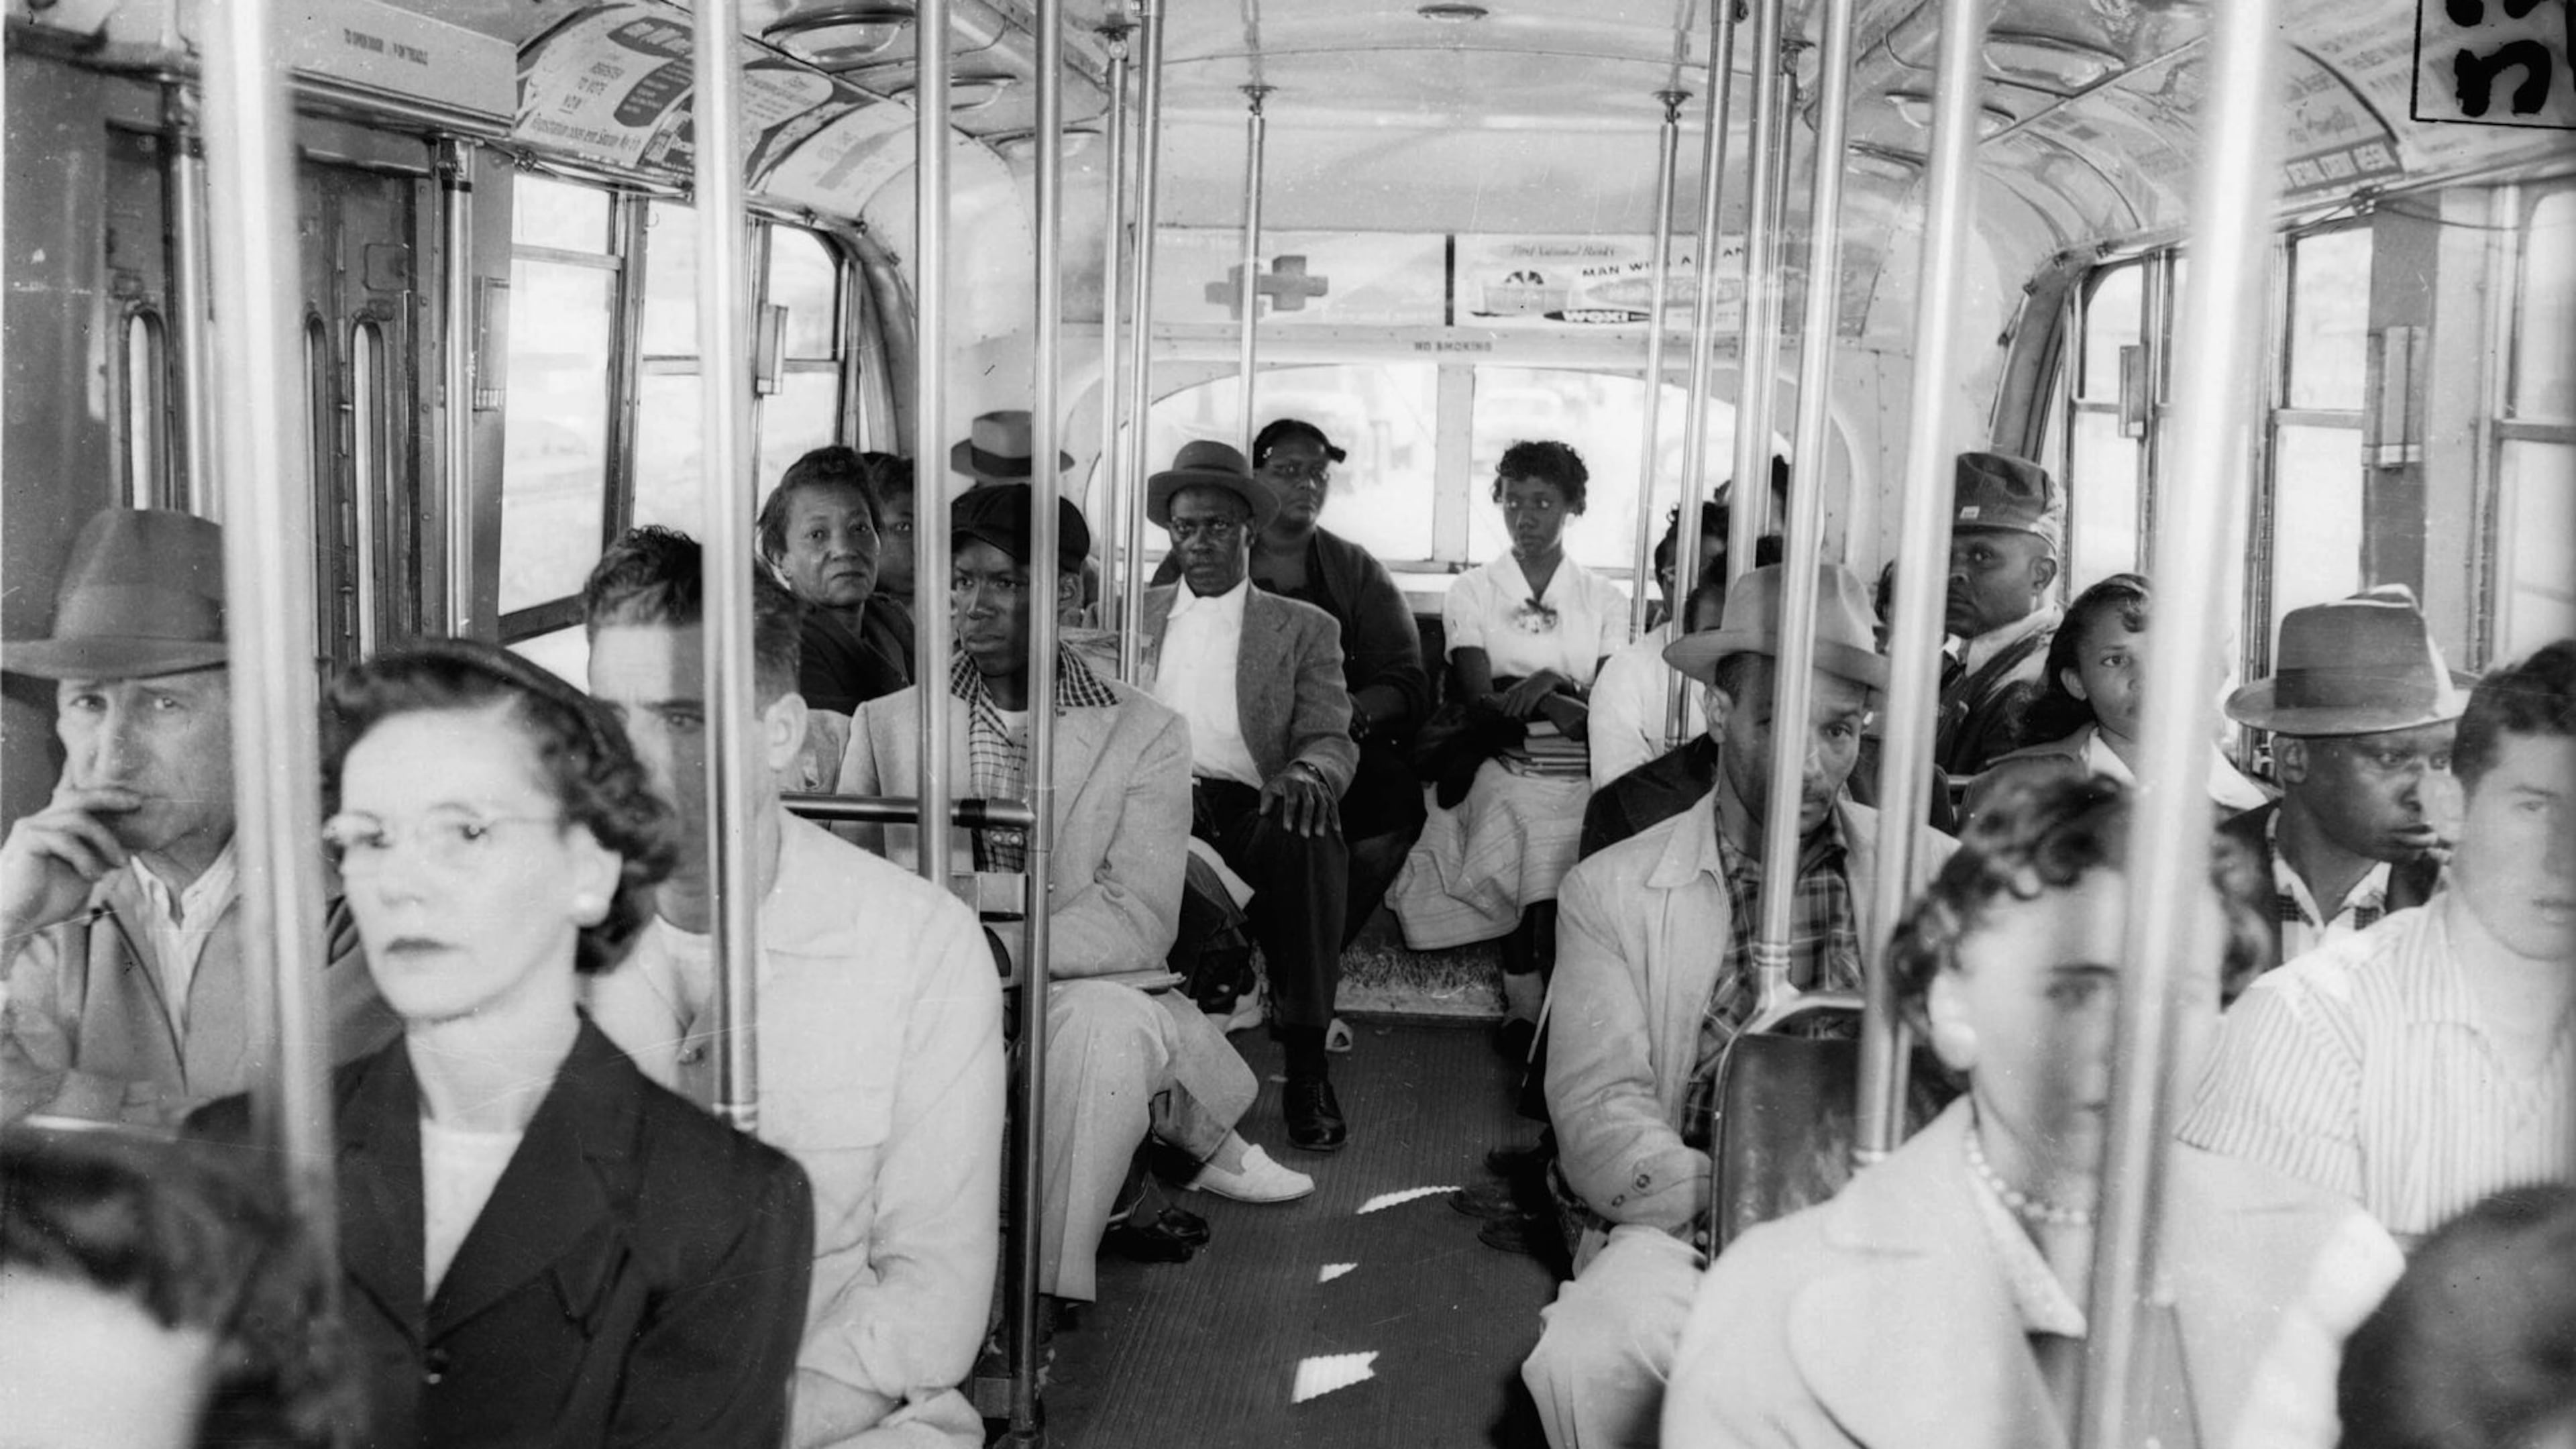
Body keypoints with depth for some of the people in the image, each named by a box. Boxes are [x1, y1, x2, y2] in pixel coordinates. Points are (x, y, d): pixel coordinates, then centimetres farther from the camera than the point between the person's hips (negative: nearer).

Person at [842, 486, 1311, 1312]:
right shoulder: (886, 723, 12)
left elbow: (1138, 919, -9)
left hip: (1081, 998, -2)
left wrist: (995, 948, -25)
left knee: (1106, 1019, -35)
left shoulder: (1144, 733, 3)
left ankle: (1043, 1286, -21)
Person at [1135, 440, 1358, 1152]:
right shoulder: (1135, 618, 23)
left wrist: (1308, 773, -20)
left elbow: (1332, 741, 5)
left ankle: (1307, 1065, -25)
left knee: (1306, 830, -35)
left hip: (1249, 808, 0)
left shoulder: (1304, 629, 17)